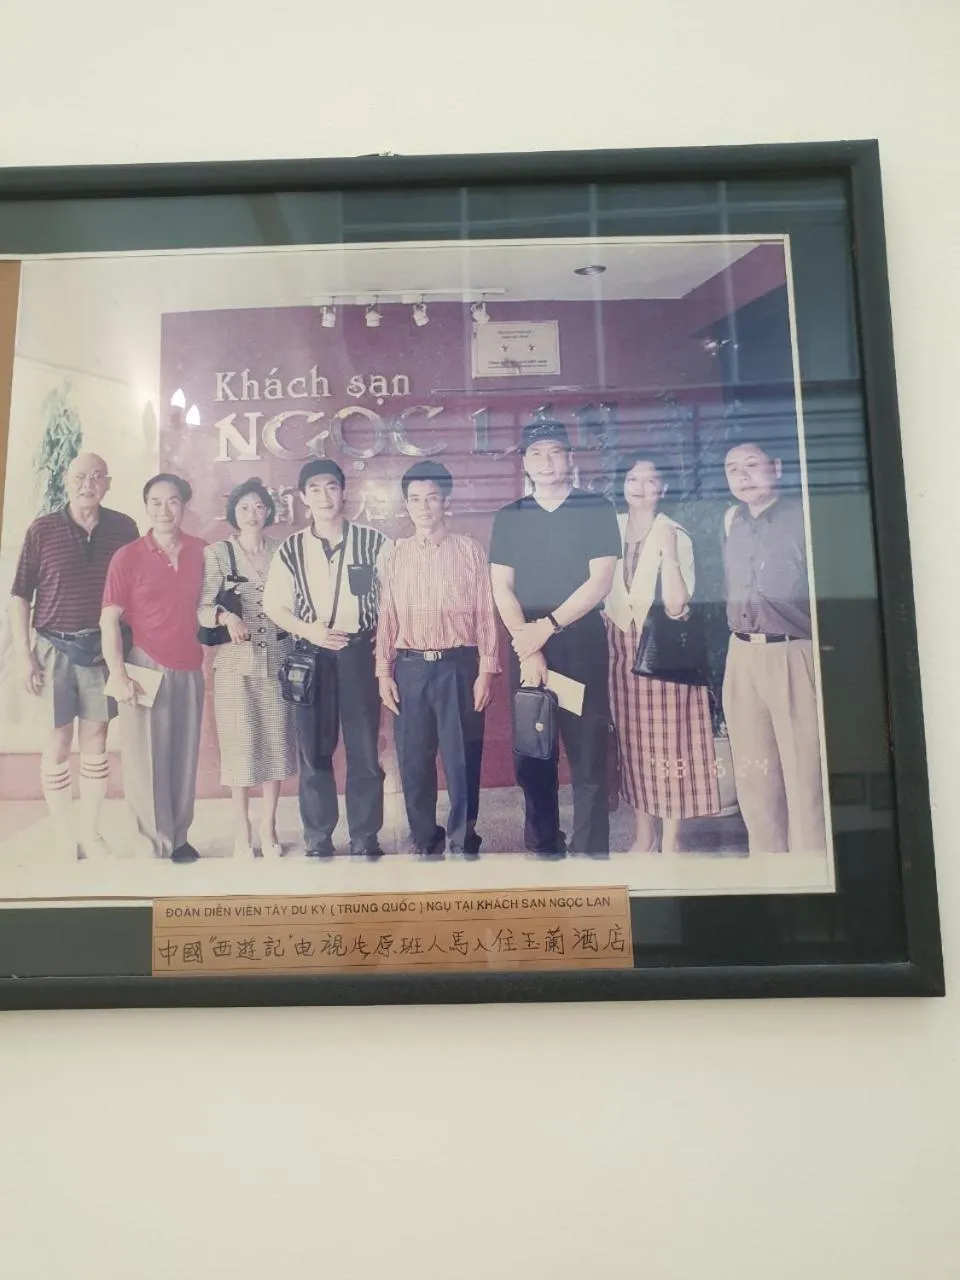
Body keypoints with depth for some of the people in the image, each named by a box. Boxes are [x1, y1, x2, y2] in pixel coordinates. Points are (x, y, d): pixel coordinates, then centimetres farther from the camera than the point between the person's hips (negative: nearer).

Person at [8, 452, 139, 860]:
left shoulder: (123, 528, 0)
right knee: (58, 742, 4)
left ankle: (91, 833, 21)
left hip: (103, 649, 2)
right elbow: (19, 596, -1)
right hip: (55, 649, -1)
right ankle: (64, 840, 15)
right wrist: (23, 655, -6)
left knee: (96, 740, 9)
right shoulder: (42, 530, -4)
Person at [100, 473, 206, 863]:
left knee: (184, 758, 10)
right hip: (146, 669, -3)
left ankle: (179, 838, 24)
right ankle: (158, 844, 16)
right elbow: (109, 619, -7)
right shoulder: (127, 557, -5)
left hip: (190, 670, 3)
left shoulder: (202, 551, 5)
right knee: (146, 759, 2)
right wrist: (117, 673, -15)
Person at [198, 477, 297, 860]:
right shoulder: (217, 553, 1)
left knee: (276, 743, 5)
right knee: (240, 745, 1)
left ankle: (268, 829, 17)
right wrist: (226, 616, -26)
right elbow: (201, 608, -7)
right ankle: (242, 833, 13)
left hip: (278, 661, 2)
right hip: (235, 663, -2)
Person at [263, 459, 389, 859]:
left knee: (364, 751, 2)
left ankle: (366, 840, 14)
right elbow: (273, 606, 6)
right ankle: (318, 842, 17)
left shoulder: (372, 541, 2)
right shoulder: (291, 549, 5)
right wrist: (308, 631, -10)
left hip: (360, 653, -1)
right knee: (314, 752, 6)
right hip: (311, 657, 1)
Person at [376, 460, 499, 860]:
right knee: (413, 761, 8)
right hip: (410, 668, 2)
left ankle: (464, 843, 18)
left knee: (462, 759, 2)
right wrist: (384, 672, 2)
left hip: (458, 666, -2)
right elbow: (386, 616, 8)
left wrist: (486, 670, -5)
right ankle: (425, 844, 24)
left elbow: (486, 614, 1)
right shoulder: (394, 556, 10)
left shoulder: (470, 551, 3)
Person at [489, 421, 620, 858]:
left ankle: (591, 852, 6)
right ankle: (542, 847, 17)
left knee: (588, 754, -2)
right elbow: (501, 587, 3)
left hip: (582, 643, -2)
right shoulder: (509, 517, 11)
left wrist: (546, 627, -11)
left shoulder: (597, 510, 3)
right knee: (531, 755, 6)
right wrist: (528, 646, -9)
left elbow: (600, 582, -5)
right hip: (525, 645, 3)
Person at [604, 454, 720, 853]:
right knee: (632, 740, 10)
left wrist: (667, 552, -23)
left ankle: (670, 841, 13)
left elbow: (675, 604, -18)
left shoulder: (676, 535, -8)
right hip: (622, 647, 4)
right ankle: (643, 835, 23)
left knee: (668, 741, 1)